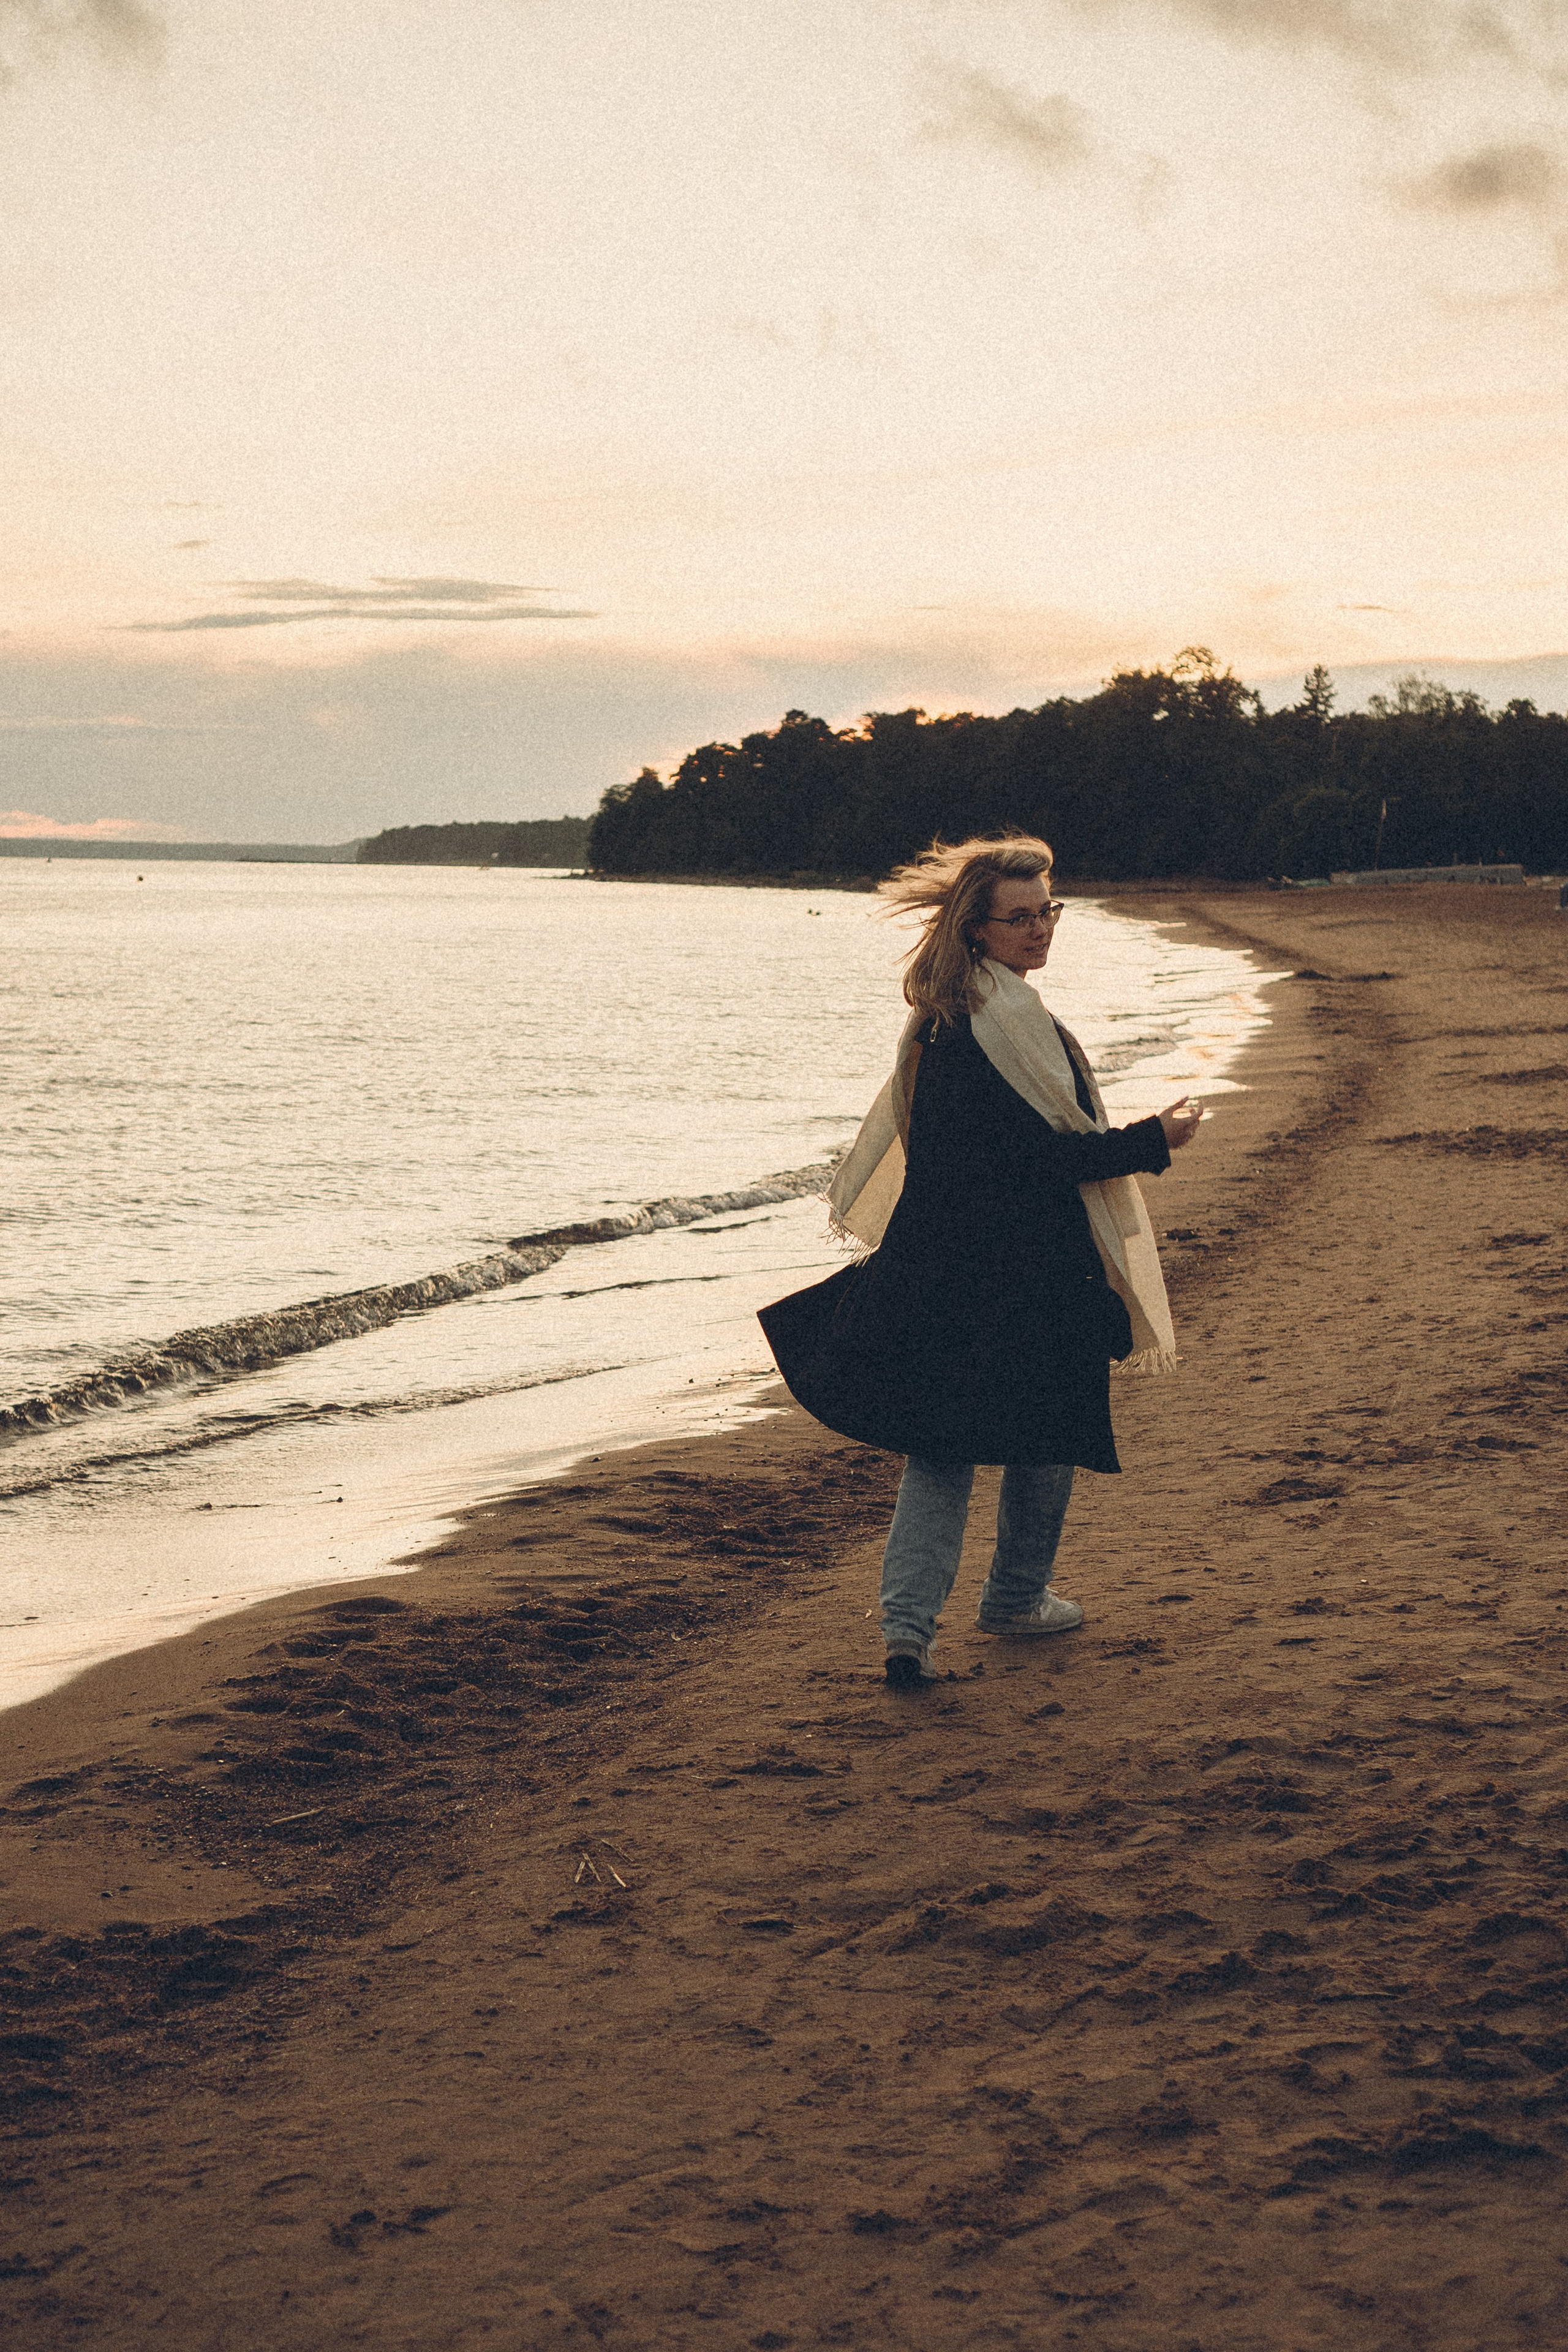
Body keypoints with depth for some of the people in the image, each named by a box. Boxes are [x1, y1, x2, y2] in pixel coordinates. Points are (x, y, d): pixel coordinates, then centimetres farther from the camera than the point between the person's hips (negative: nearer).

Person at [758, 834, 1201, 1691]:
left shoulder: (938, 1013, 8)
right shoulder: (1012, 1018, -19)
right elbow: (1045, 1155, -20)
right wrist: (1154, 1140, -12)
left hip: (936, 1262, 7)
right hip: (1026, 1276, -7)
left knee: (940, 1445, 9)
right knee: (1047, 1430, 14)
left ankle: (908, 1623, -2)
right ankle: (1017, 1598, 29)